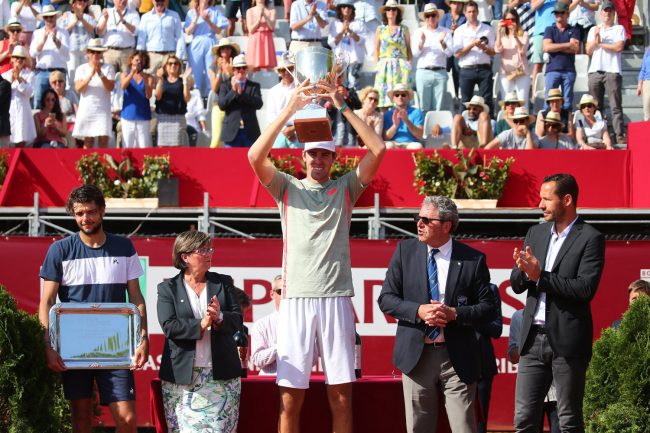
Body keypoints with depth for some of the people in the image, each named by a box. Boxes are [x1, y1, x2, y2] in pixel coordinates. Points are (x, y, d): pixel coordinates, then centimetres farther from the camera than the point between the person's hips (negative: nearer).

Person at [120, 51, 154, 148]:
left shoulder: (148, 77, 5)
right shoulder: (125, 74, 9)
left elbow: (148, 96, -6)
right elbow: (123, 87, -11)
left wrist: (146, 81, -22)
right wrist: (132, 73, -26)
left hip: (143, 117, 0)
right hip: (128, 116, 0)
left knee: (144, 147, -5)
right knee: (127, 147, -1)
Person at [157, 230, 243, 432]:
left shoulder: (223, 283, 13)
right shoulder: (168, 288, 5)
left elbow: (237, 319, 4)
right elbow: (169, 327, -8)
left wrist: (220, 317, -17)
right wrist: (200, 325, -20)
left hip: (221, 375, 2)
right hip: (183, 376, -2)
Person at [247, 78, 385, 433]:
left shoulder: (345, 188, 13)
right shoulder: (287, 187, 11)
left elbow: (378, 150, 0)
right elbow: (255, 156, -6)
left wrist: (343, 107, -4)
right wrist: (290, 110, -9)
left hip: (336, 298, 1)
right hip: (296, 298, -1)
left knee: (341, 396, 2)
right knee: (290, 397, -1)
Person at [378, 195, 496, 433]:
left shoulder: (473, 260, -2)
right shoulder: (405, 251, 4)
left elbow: (489, 308, 0)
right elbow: (386, 298, 3)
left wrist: (454, 314, -17)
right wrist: (418, 311, -14)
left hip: (458, 358, -2)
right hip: (416, 355, 2)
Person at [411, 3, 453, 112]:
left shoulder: (445, 32, 11)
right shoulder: (418, 32, 12)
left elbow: (450, 53, 2)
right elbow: (415, 53, 3)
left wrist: (442, 43, -17)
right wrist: (422, 41, -15)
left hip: (440, 72, 0)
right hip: (423, 72, 0)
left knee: (438, 107, -4)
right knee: (424, 106, -4)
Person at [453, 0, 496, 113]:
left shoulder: (487, 29, 12)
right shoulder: (460, 31, 9)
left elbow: (493, 52, 8)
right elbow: (457, 54, -1)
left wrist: (483, 47, -11)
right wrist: (471, 45, -12)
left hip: (484, 69, 0)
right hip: (467, 70, 0)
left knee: (486, 101, -4)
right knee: (466, 102, 1)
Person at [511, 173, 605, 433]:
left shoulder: (590, 239, -6)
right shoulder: (536, 233, 12)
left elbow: (585, 289, -17)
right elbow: (516, 285, 12)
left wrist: (540, 276, -19)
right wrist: (524, 270, -11)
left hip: (567, 340, -6)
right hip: (533, 338, 6)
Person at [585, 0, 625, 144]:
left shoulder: (619, 29, 10)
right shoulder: (594, 30, 19)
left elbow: (619, 47, -5)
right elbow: (589, 51, 11)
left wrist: (600, 44, 2)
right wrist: (595, 38, -4)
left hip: (613, 71, -3)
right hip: (595, 71, 3)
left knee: (616, 105, -9)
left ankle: (620, 135, -14)